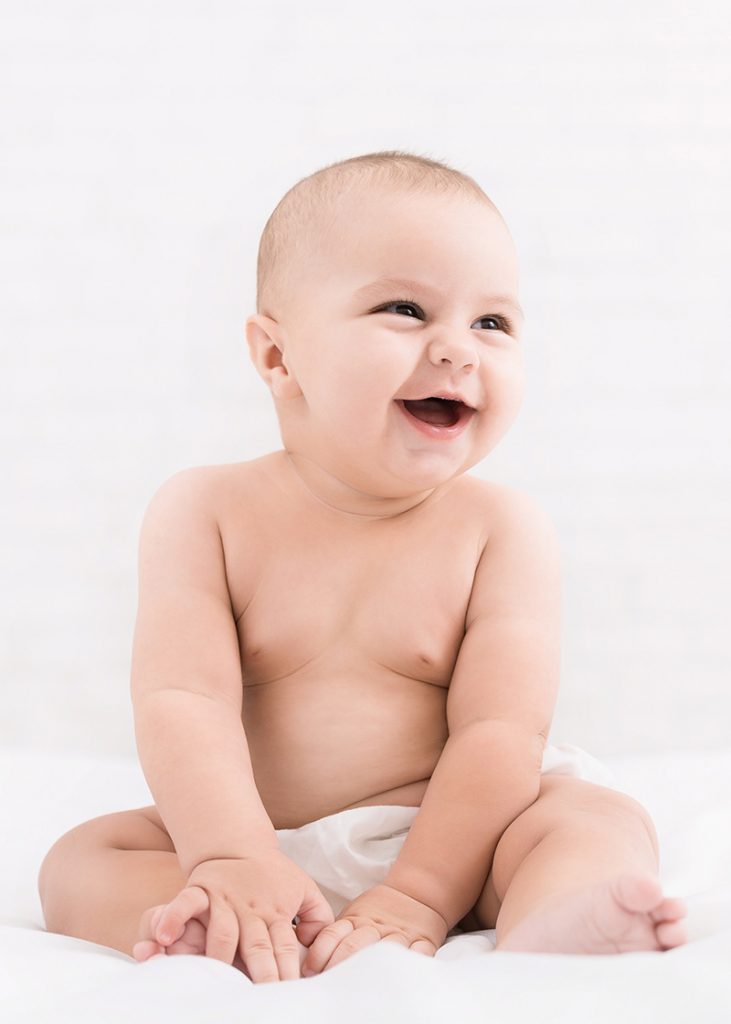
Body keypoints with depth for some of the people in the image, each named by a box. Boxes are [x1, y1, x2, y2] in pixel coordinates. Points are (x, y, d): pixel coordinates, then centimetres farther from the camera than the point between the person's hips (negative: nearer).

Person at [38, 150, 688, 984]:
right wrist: (232, 861, -30)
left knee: (606, 822, -23)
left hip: (445, 841, 0)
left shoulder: (502, 529, -4)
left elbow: (501, 728, -12)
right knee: (79, 862, -17)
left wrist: (418, 892, -25)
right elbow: (182, 701, -14)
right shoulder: (206, 511, -3)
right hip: (259, 842, 1)